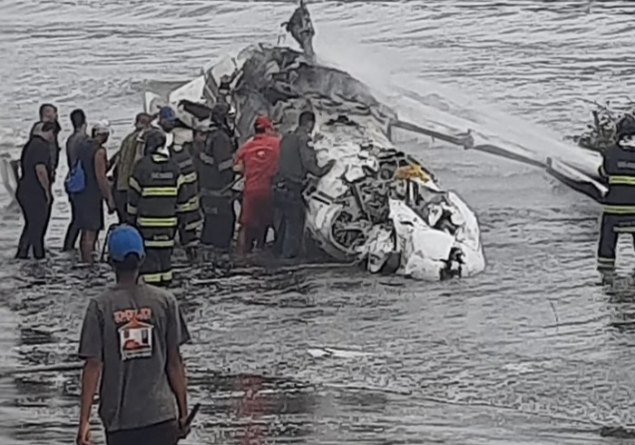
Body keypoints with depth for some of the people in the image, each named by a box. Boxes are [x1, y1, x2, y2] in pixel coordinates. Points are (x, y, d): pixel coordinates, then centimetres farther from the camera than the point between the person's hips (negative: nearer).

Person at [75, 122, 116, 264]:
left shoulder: (83, 147, 11)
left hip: (81, 193, 9)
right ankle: (89, 263, -7)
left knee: (86, 231, 18)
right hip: (93, 195, -9)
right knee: (90, 232, -7)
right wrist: (110, 199, -15)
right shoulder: (99, 151, -15)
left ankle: (85, 260, 25)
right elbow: (101, 177, -19)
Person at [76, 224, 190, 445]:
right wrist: (183, 412, 9)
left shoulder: (100, 306, -6)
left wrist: (84, 420, -4)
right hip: (161, 414, 0)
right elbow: (175, 362, 0)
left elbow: (93, 366, -7)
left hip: (119, 418, 0)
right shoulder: (165, 301, -3)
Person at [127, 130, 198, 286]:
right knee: (165, 253, 13)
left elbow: (133, 198, -3)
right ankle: (166, 281, 16)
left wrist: (131, 219, 6)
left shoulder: (142, 166, -8)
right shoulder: (173, 166, 5)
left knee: (149, 255, -4)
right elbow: (182, 196, 7)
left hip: (147, 221, -4)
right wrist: (182, 219, 14)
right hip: (168, 220, 4)